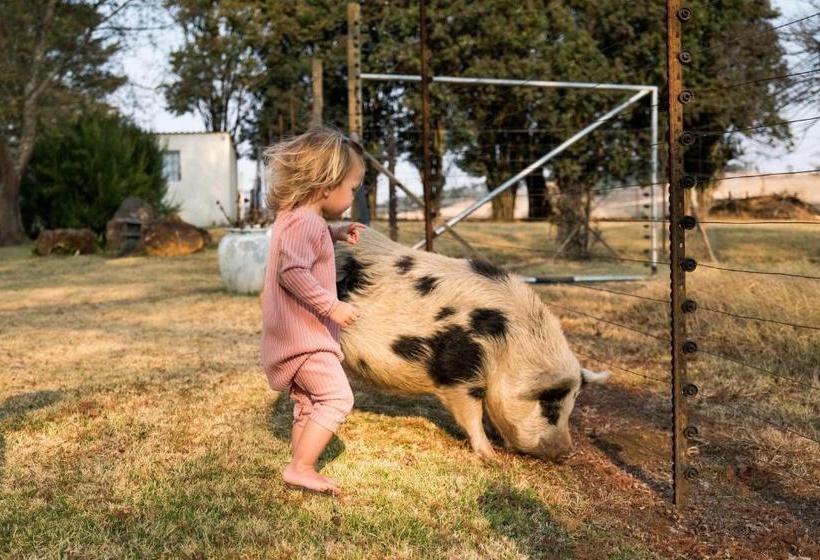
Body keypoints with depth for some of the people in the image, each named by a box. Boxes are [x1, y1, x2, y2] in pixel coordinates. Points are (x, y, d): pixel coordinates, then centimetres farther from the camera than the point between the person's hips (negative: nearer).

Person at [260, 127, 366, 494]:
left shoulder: (292, 216, 14)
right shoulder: (305, 222, -19)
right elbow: (293, 271, -30)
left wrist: (334, 233, 21)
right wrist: (332, 305, -27)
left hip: (293, 335, 11)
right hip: (304, 333, -11)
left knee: (308, 404, 17)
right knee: (337, 398, -11)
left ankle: (301, 470, 24)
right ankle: (300, 468, -7)